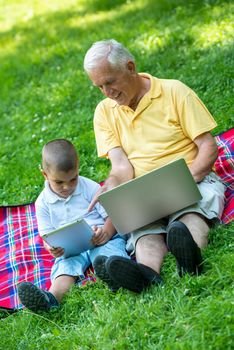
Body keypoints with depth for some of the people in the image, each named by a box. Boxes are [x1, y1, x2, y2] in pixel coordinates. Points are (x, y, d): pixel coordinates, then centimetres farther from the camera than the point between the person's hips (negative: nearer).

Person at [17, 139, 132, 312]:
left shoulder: (90, 188, 4)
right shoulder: (43, 202, 8)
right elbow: (47, 235, 8)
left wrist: (106, 232, -21)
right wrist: (52, 248, -18)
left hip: (101, 239, 0)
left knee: (112, 247, -35)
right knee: (66, 265, -31)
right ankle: (52, 297, -61)